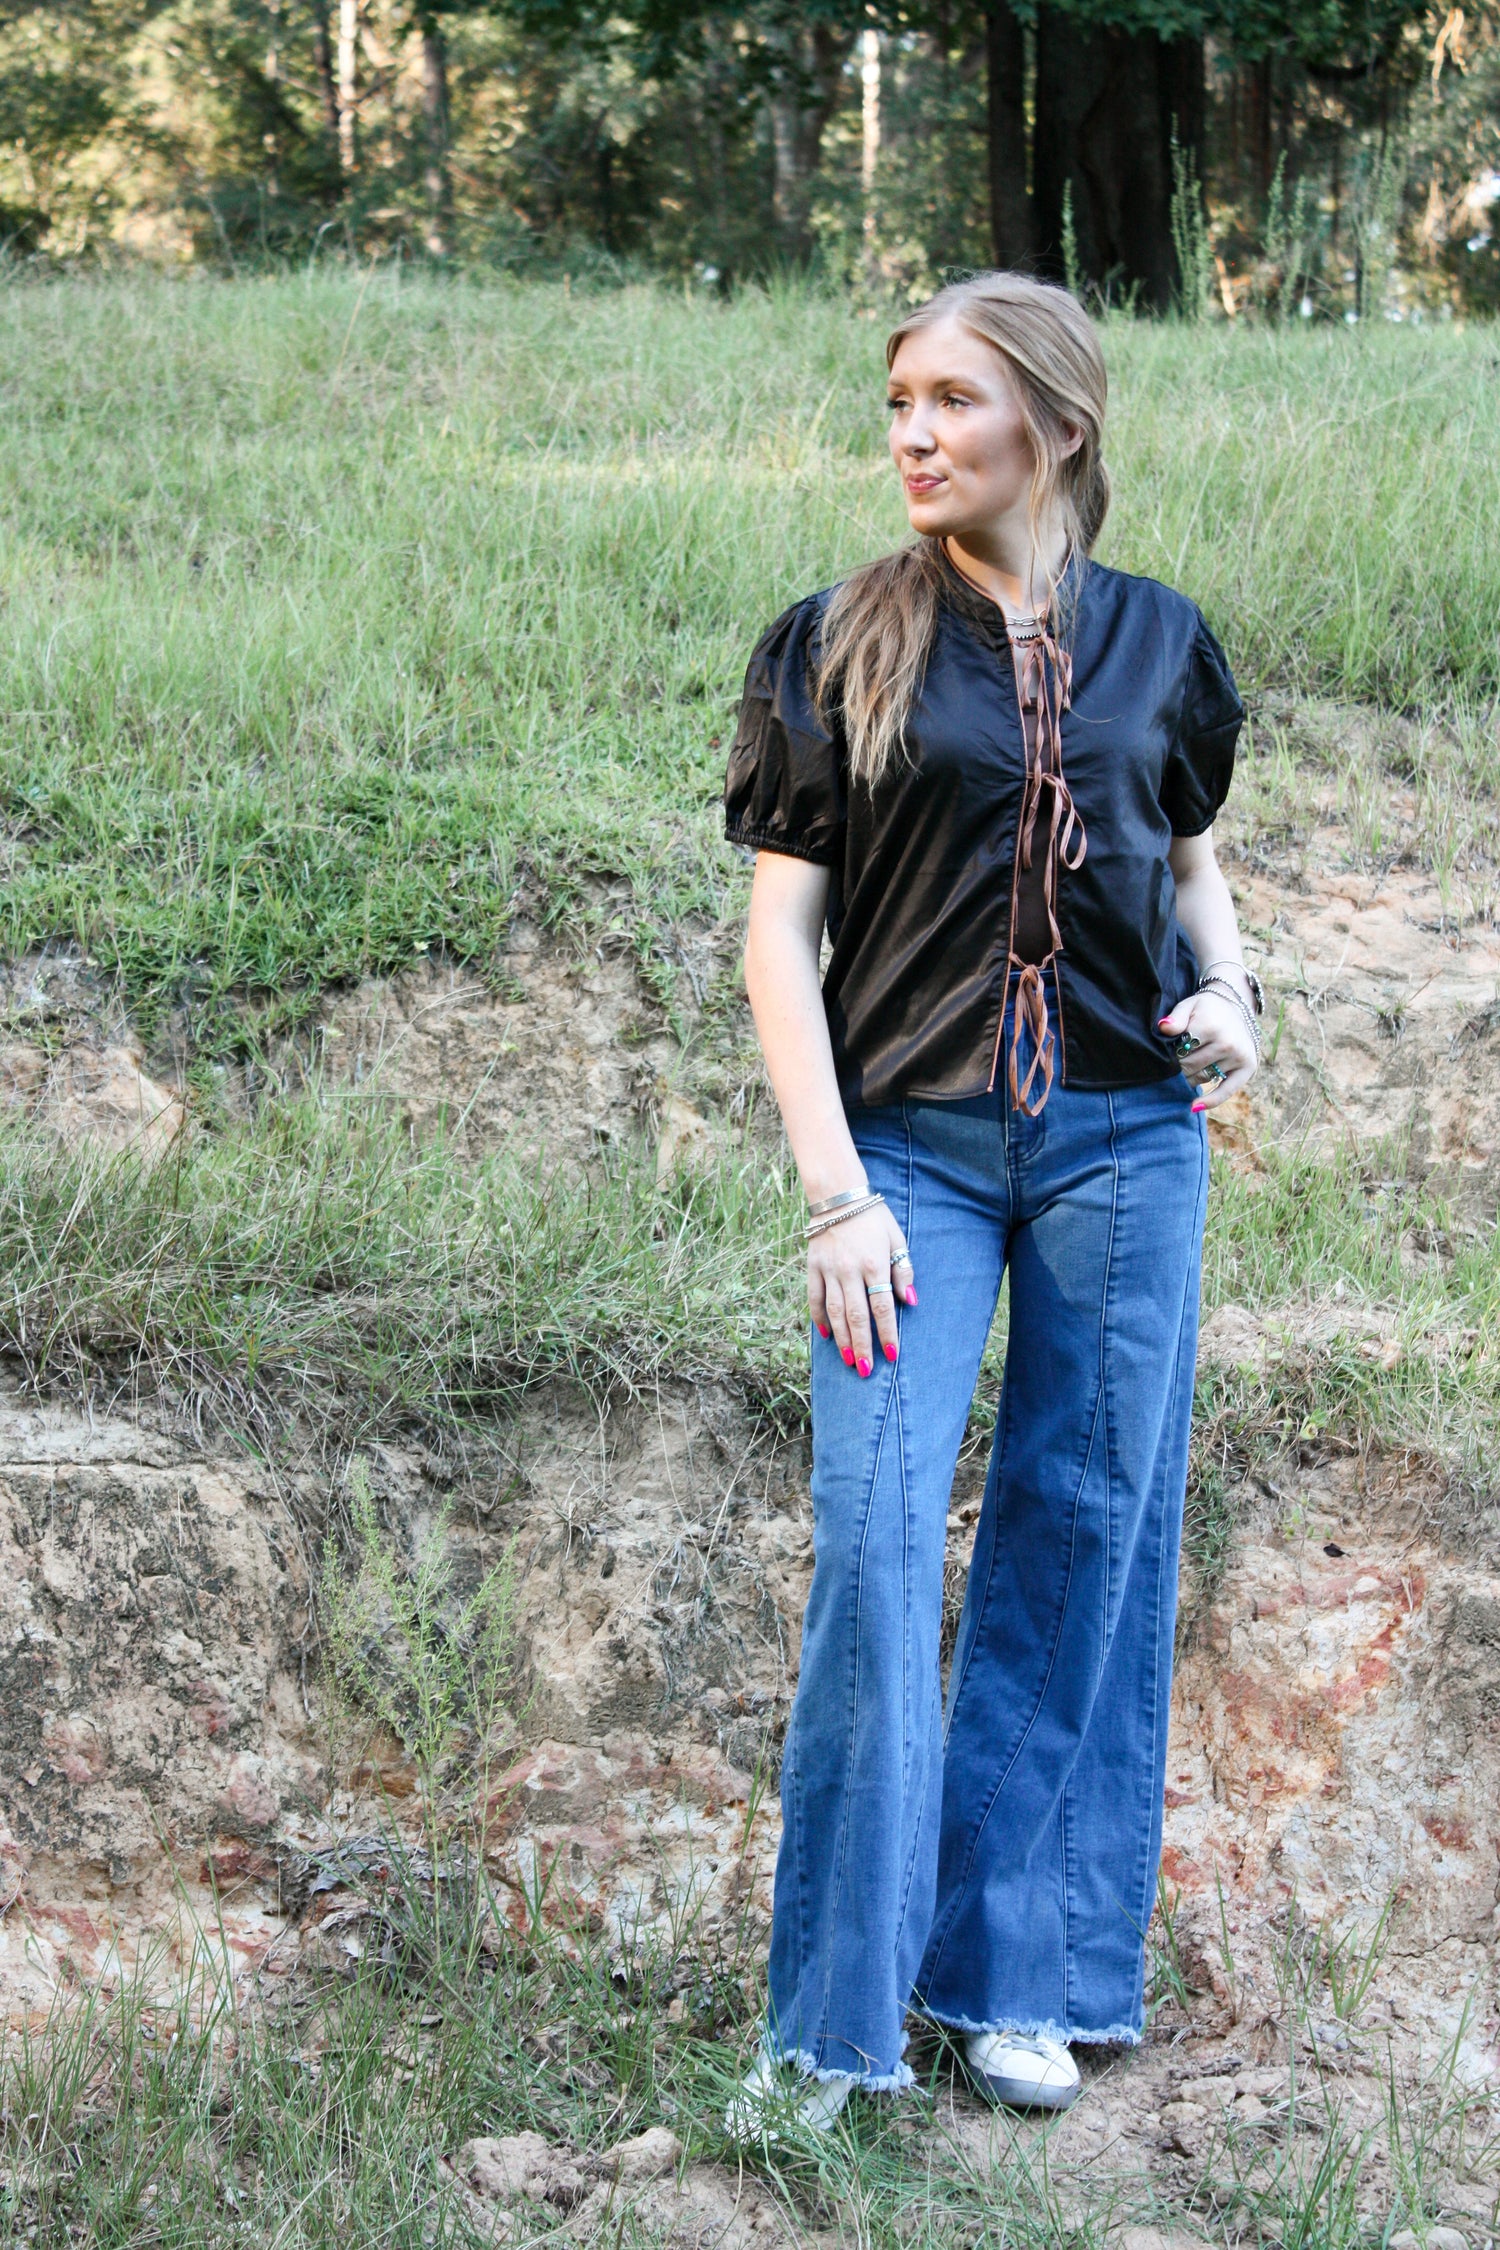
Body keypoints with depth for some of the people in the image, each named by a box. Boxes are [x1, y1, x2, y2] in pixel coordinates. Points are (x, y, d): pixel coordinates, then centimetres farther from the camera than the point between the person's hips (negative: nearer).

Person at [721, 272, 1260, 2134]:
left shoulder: (1156, 642, 8)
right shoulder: (838, 648, 1)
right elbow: (780, 930, -2)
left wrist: (1231, 992, 0)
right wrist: (834, 1190, -11)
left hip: (1125, 1142, 2)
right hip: (914, 1146, -2)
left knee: (1086, 1542, 4)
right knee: (874, 1543, -11)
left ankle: (1019, 1977, 16)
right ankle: (832, 2022, -3)